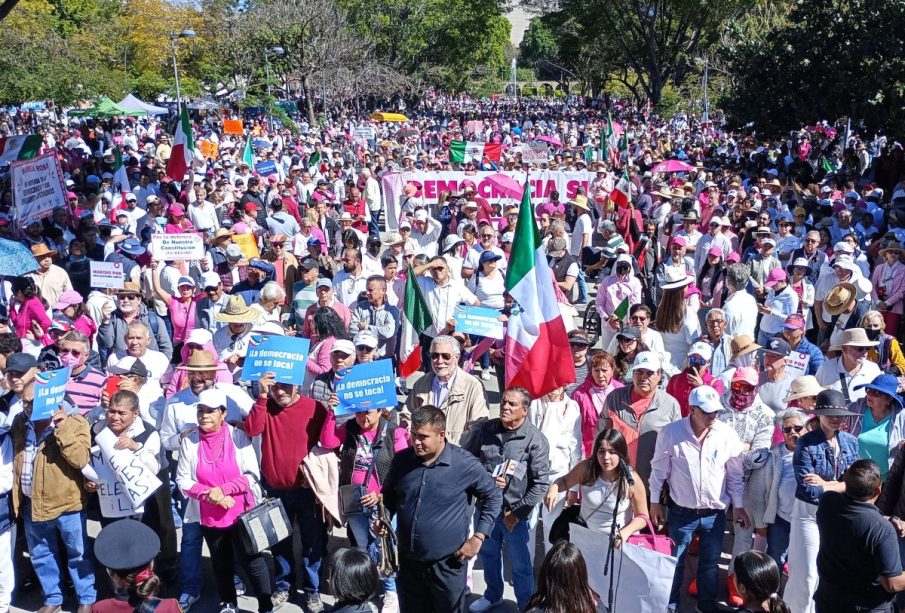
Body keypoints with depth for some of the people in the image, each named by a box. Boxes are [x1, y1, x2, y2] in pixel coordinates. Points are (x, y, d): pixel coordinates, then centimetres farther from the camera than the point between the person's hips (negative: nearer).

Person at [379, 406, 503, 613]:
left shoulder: (464, 463, -14)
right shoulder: (401, 460, -3)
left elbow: (493, 496, -2)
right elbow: (388, 497, 14)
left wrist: (478, 537, -8)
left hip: (447, 563, -4)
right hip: (408, 561, 4)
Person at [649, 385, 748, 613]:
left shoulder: (727, 434, -9)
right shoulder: (671, 432, -14)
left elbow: (736, 473, 2)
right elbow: (659, 469, -2)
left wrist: (738, 506, 5)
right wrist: (655, 501, 3)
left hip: (715, 513, 2)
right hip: (682, 512, -1)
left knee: (711, 562, 15)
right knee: (674, 561, 12)